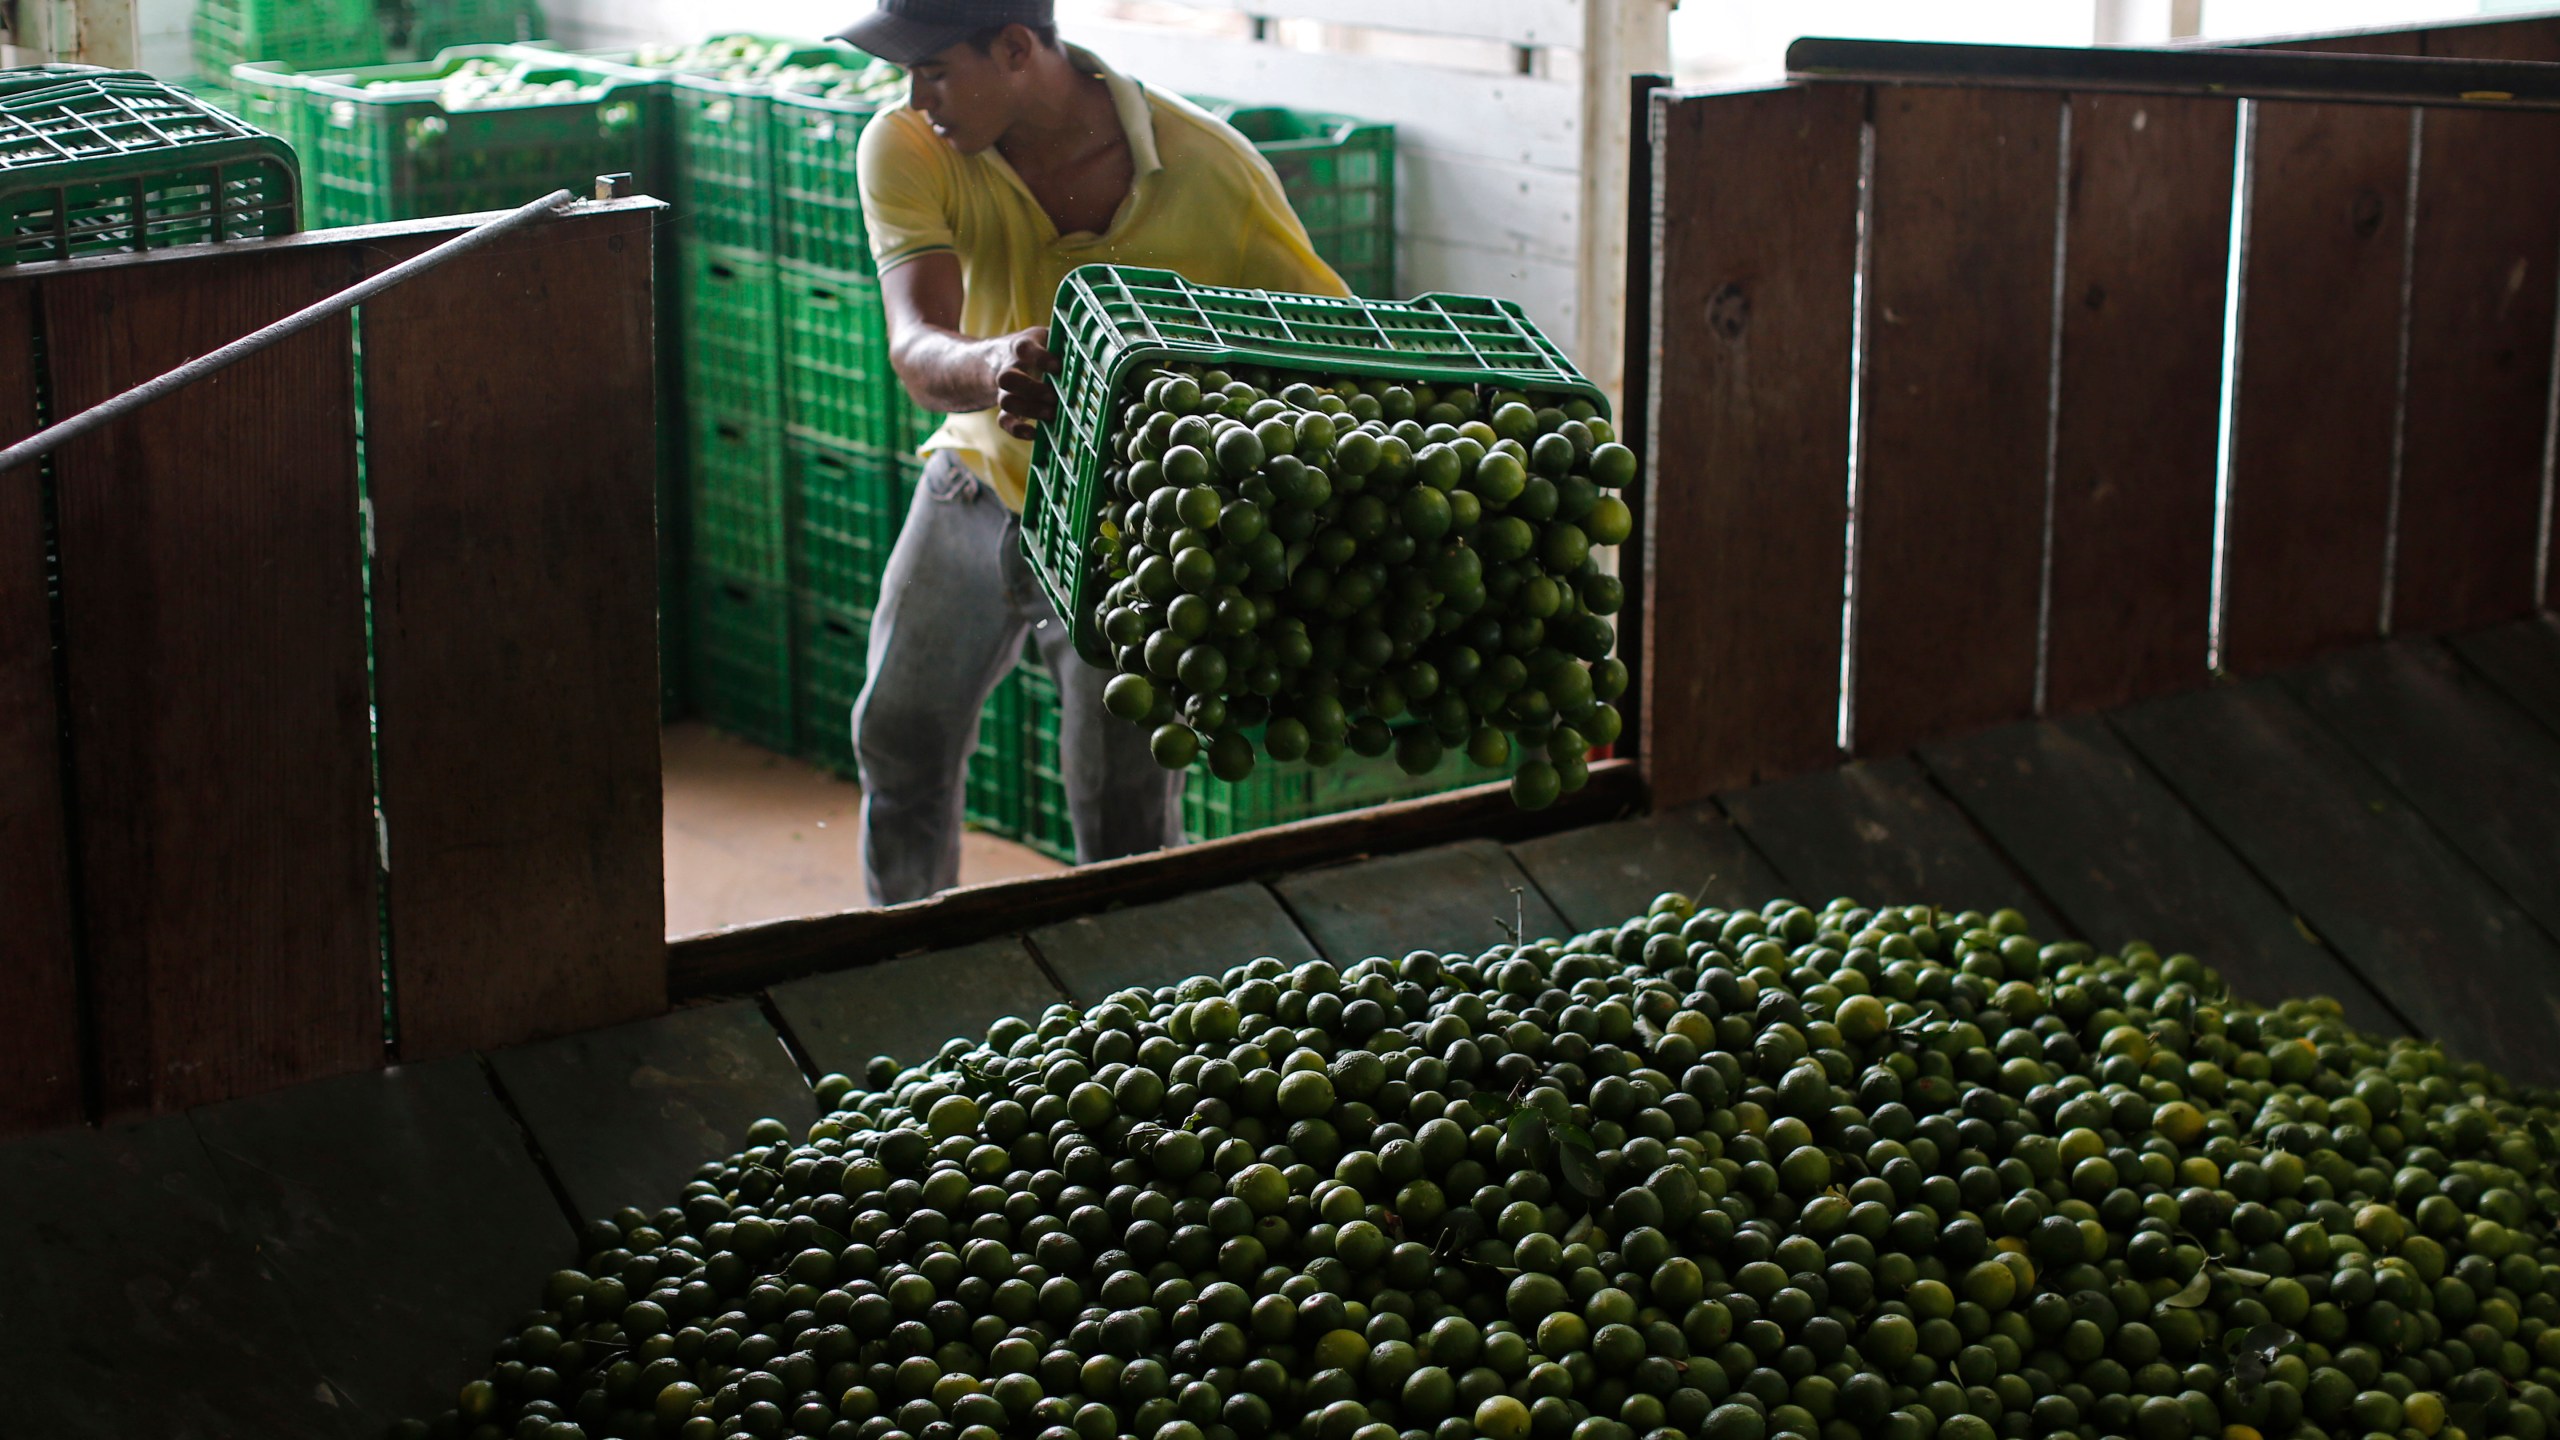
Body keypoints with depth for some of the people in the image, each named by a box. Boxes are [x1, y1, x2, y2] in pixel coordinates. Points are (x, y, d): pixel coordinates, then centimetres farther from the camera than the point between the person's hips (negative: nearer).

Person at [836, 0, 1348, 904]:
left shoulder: (1208, 168, -24)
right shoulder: (908, 149, -18)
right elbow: (916, 350, -31)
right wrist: (990, 366, -56)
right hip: (978, 483, 4)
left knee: (1125, 823, -6)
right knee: (899, 740, 14)